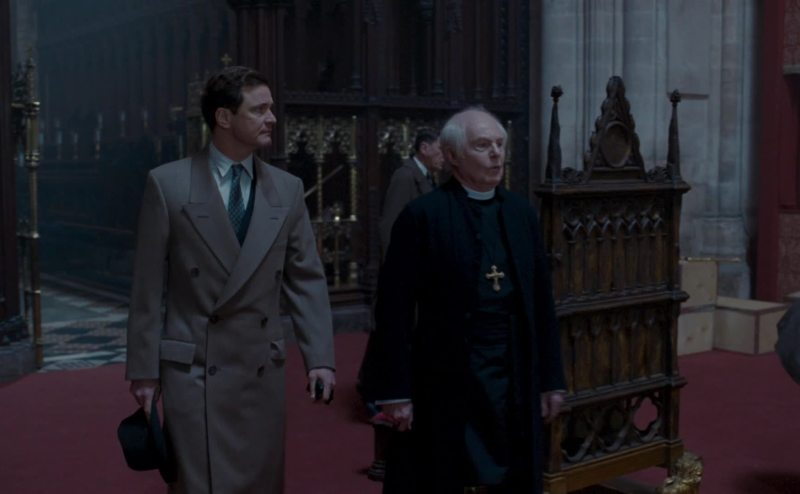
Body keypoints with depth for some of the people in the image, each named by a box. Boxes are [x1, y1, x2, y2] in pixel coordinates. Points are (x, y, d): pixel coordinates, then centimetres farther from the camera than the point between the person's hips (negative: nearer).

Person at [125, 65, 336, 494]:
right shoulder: (168, 184, -5)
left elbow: (306, 280, 5)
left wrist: (320, 357, -4)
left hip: (263, 369, 4)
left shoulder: (288, 189, 5)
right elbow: (148, 286, -3)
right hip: (194, 370, -3)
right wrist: (143, 369, -3)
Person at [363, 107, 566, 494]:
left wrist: (551, 378, 8)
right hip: (447, 382, -4)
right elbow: (395, 310, -10)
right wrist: (395, 390, -12)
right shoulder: (423, 216, -8)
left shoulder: (522, 214, 8)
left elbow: (541, 302, 10)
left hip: (516, 381, 5)